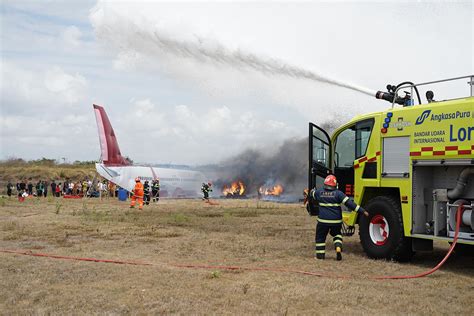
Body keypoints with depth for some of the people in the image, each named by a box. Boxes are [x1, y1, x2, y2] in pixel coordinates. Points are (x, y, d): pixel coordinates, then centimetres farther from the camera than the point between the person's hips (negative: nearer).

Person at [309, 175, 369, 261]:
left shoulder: (319, 193, 0)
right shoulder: (338, 194, -8)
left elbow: (312, 194, 24)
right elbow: (349, 203, -14)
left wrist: (312, 191, 49)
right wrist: (362, 211, -12)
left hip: (323, 220, 0)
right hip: (336, 221, 0)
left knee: (320, 237, 16)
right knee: (336, 234, 25)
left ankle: (320, 255, 17)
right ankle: (338, 248, 3)